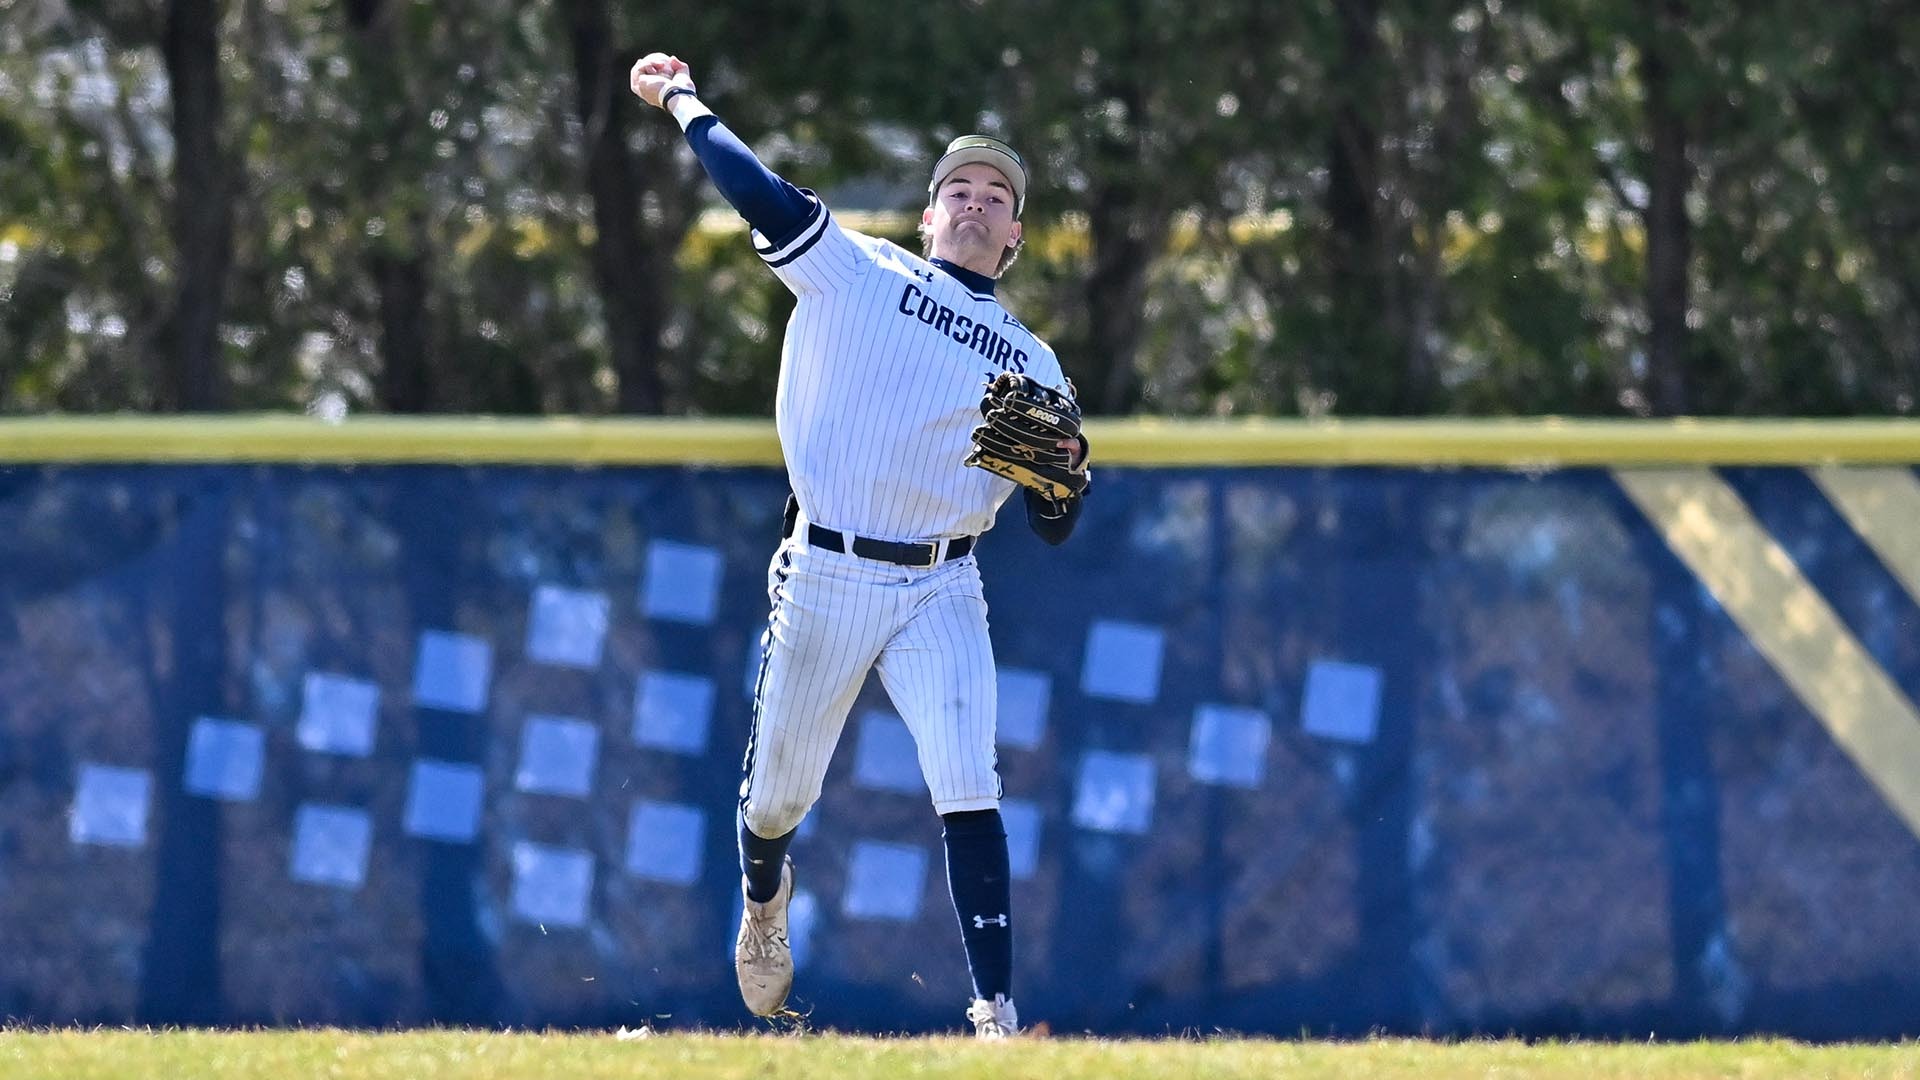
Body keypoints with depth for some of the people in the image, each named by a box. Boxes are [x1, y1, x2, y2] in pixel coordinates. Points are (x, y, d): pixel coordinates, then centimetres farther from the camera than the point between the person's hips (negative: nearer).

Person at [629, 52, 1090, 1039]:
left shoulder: (1031, 364, 13)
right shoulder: (855, 272, 5)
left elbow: (1051, 529, 11)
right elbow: (759, 192, -6)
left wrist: (1066, 473, -10)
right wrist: (684, 103, -2)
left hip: (941, 594, 1)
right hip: (825, 578, -1)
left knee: (969, 795, -15)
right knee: (778, 792, 10)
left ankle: (996, 1016, -18)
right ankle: (763, 900, 45)